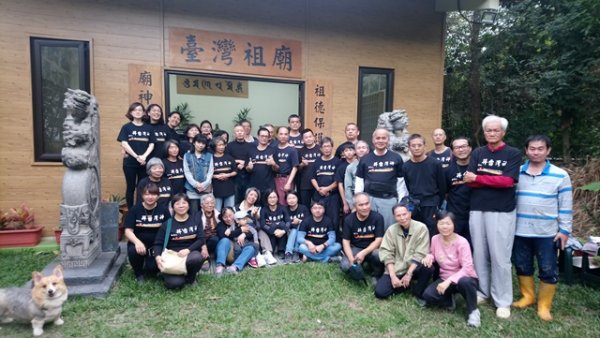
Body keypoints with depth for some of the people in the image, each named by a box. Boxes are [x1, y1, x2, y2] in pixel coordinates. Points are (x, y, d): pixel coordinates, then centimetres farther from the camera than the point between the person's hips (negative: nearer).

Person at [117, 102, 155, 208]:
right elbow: (124, 144, -7)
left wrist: (144, 156, -13)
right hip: (130, 162, -1)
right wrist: (136, 156, -14)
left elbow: (151, 144, 2)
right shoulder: (126, 127, 1)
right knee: (131, 187, 6)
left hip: (145, 162, 2)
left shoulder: (148, 128, 7)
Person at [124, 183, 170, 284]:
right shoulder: (135, 210, -4)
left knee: (152, 269, -21)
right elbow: (128, 230, -9)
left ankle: (150, 265, 22)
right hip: (139, 243, 0)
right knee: (133, 251, -33)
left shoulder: (163, 210, -2)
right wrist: (137, 242, -29)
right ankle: (138, 273, 0)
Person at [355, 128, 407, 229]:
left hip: (389, 200, -1)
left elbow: (401, 182, 4)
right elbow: (359, 182, 7)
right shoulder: (365, 159, 5)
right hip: (369, 199, 1)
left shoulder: (396, 158, 3)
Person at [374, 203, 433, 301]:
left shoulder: (421, 228, -11)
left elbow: (421, 254, -14)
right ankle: (405, 284, 11)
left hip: (414, 268, -1)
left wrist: (409, 274, -19)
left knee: (427, 268, -34)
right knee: (380, 292, -16)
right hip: (396, 269, 2)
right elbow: (386, 253, -7)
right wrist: (393, 276, -16)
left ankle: (418, 292, -4)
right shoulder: (391, 230, -3)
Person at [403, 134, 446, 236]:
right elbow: (408, 188, 8)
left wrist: (438, 206, 3)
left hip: (431, 207, -2)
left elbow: (442, 187, 1)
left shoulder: (435, 164, -4)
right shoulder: (406, 166, 3)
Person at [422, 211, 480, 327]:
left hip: (463, 278, -3)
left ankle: (473, 311, -10)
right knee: (428, 295, -23)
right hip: (445, 278, 4)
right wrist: (429, 256, -12)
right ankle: (449, 300, 11)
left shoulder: (461, 242, -19)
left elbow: (467, 268, -25)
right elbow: (433, 254, 14)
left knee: (464, 282, -41)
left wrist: (449, 281, -34)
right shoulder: (435, 239, -5)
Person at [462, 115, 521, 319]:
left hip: (502, 212, -3)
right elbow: (469, 181, -1)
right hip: (477, 210, 3)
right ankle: (482, 291, 25)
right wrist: (496, 181, -12)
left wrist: (478, 178, -8)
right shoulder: (477, 153, 9)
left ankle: (502, 301, 12)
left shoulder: (513, 154, 1)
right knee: (479, 254, 10)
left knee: (500, 257, 0)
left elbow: (508, 181, -12)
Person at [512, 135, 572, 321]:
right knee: (522, 266, 13)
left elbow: (566, 206, -1)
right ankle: (527, 296, 32)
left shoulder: (560, 176, -3)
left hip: (547, 233, -2)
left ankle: (544, 305, 22)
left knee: (548, 270, 6)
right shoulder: (516, 173, 2)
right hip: (520, 231, 2)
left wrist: (564, 230, -5)